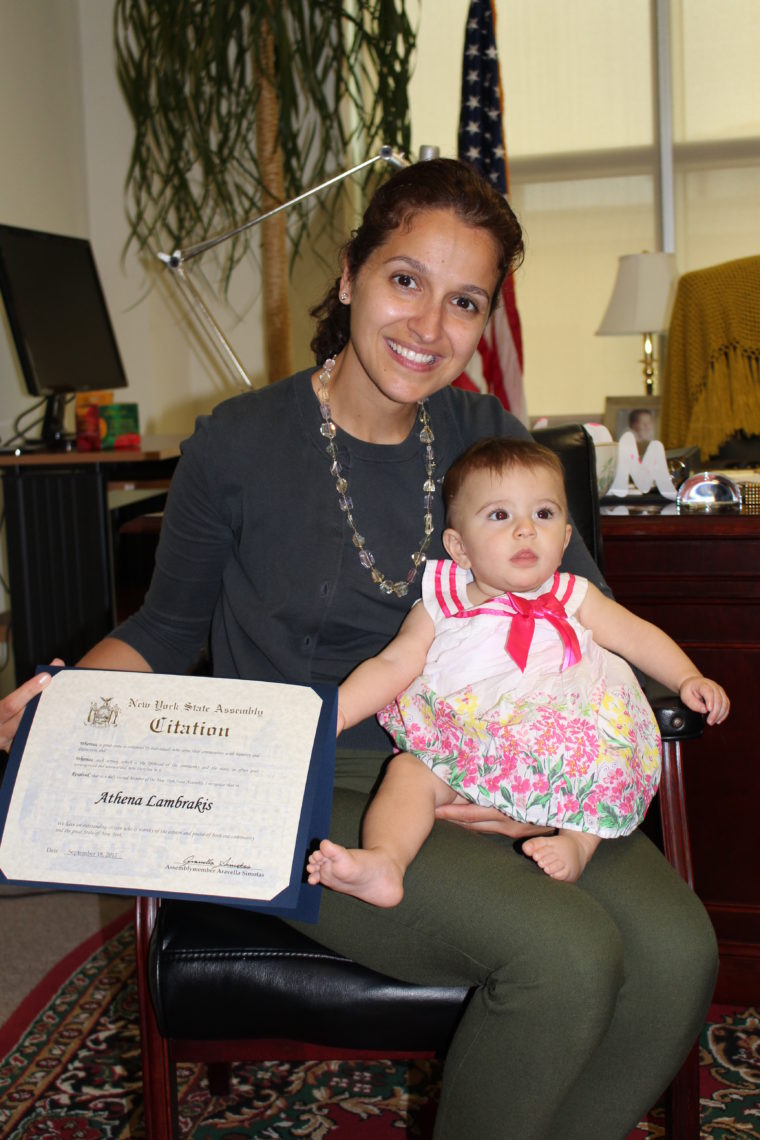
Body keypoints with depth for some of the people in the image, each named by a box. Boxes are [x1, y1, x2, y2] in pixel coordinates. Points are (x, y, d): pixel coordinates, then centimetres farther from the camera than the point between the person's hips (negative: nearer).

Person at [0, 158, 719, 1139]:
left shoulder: (486, 440, 7)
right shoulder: (237, 446, -3)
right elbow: (167, 627, 10)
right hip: (312, 796, -4)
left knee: (675, 950, -22)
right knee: (565, 953, -27)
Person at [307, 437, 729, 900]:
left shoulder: (573, 598, 16)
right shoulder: (440, 607, 12)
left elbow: (637, 636, 20)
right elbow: (393, 664, 6)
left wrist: (688, 678, 6)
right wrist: (338, 709, -9)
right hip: (462, 749, 0)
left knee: (607, 756, -27)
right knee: (408, 770, -24)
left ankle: (577, 840, -23)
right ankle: (383, 862, -38)